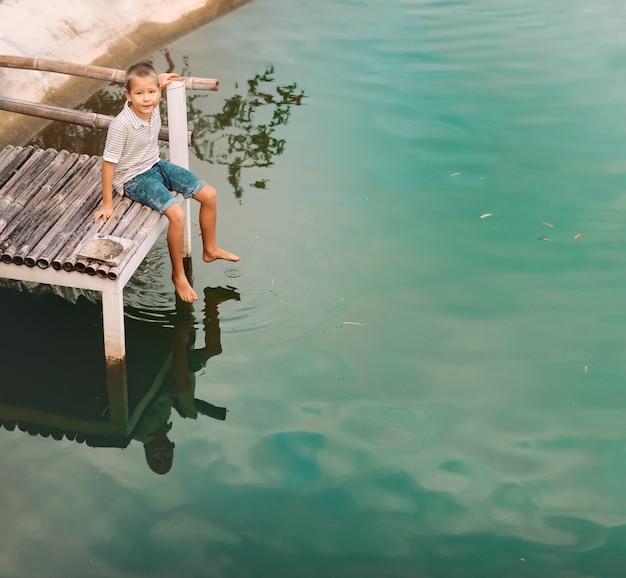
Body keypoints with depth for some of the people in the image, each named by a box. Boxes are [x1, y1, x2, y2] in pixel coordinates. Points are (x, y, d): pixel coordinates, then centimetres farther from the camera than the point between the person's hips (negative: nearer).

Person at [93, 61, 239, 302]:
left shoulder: (152, 109, -10)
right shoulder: (121, 126, -30)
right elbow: (108, 163, -24)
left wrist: (158, 84, 7)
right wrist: (107, 204, -21)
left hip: (156, 166, 8)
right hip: (134, 180, -8)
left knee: (210, 195, 5)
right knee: (177, 214, -27)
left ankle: (210, 249, 28)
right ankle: (178, 274, -6)